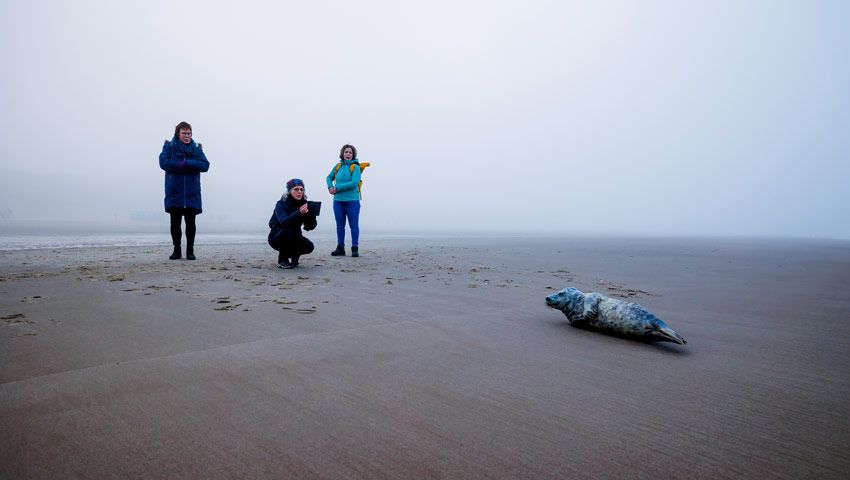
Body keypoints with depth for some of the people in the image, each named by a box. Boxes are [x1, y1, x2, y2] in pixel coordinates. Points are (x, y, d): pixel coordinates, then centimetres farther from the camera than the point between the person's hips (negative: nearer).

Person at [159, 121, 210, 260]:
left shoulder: (196, 149, 10)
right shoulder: (169, 147, 6)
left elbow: (205, 165, -4)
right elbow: (164, 163, -10)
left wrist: (186, 163, -15)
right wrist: (187, 165, -14)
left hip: (191, 193, 1)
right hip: (174, 192, -1)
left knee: (190, 222, 1)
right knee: (175, 222, 3)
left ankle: (190, 250, 9)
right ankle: (177, 250, 12)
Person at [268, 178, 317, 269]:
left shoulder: (304, 204, -5)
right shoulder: (281, 204, -17)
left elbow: (310, 227, -12)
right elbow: (283, 222, -37)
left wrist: (312, 213, -31)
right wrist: (299, 213, -51)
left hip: (293, 237, 4)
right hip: (276, 238, -4)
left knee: (309, 247, -23)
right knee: (289, 230, -34)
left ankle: (293, 255, 11)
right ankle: (282, 259, -12)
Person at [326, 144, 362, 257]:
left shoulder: (355, 167, -5)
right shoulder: (338, 166, 10)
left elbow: (354, 183, -17)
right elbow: (329, 178, 24)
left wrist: (337, 188, -13)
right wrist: (330, 187, 1)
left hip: (352, 200, -5)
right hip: (338, 200, 5)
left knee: (354, 225, -2)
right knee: (340, 225, 10)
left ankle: (355, 248, 3)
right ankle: (340, 248, 18)